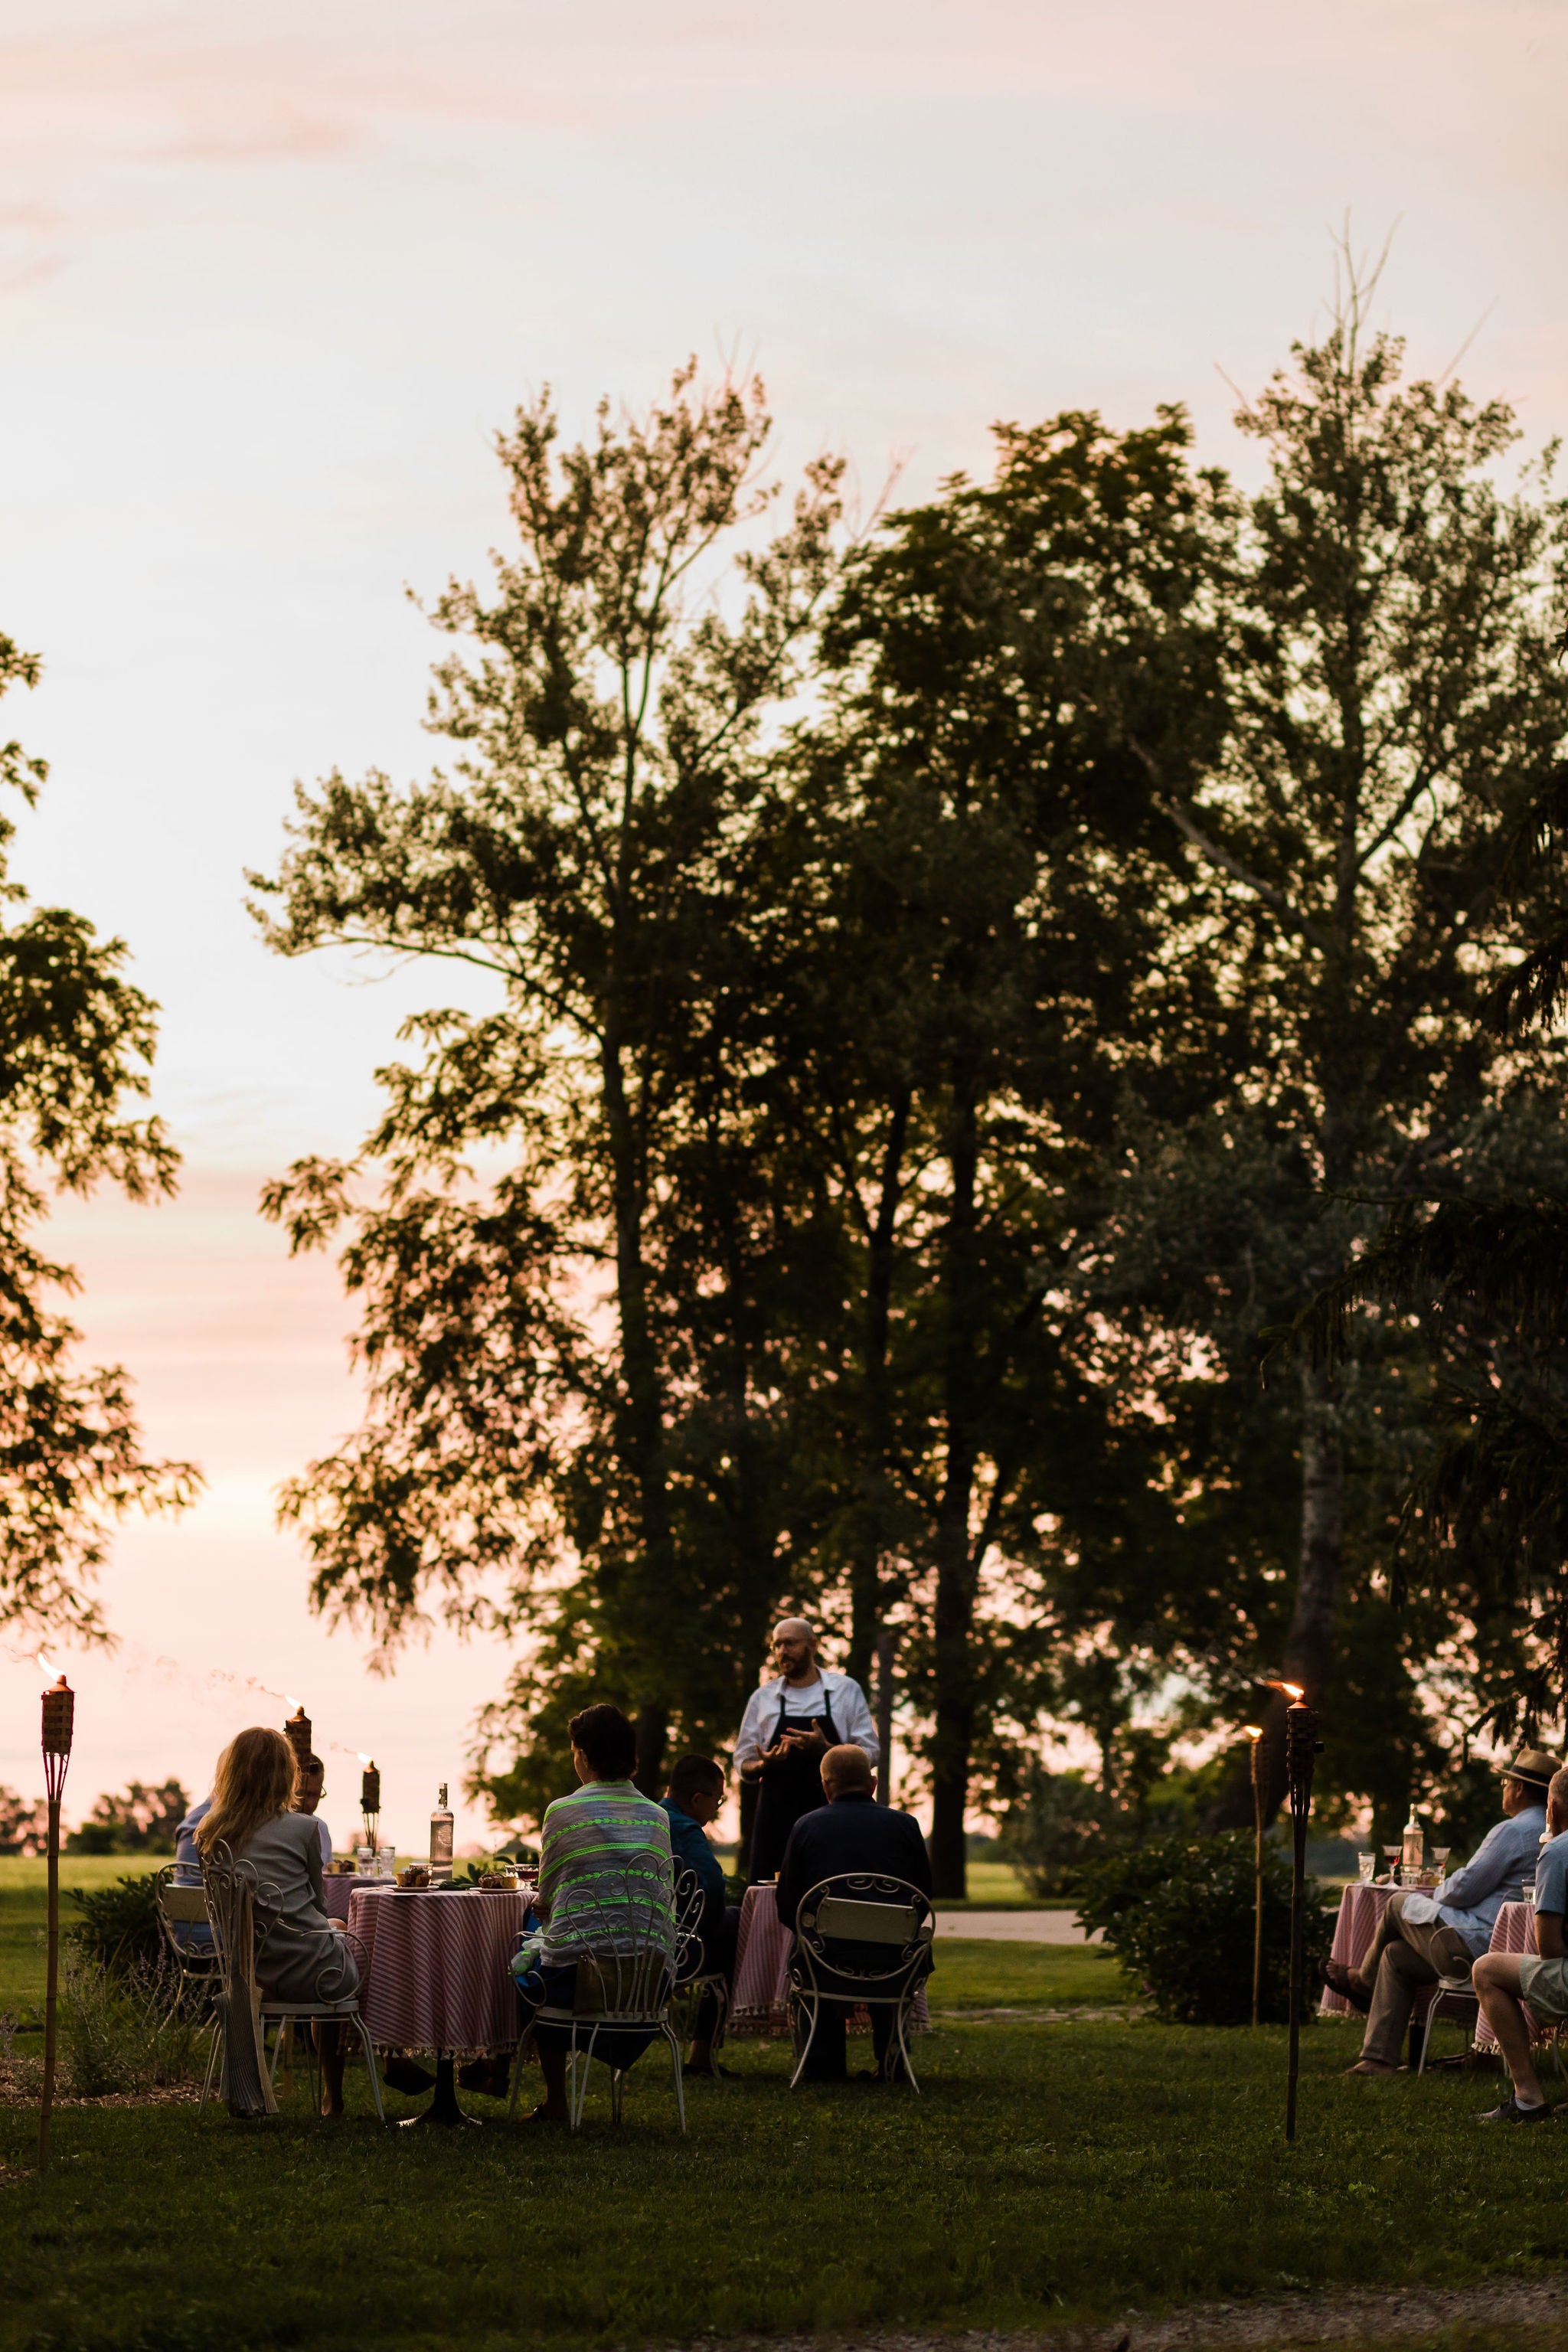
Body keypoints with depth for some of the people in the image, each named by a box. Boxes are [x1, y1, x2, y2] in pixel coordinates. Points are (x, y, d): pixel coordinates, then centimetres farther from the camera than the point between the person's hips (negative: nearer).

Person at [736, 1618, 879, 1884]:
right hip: (778, 1817, 2)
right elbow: (744, 1765, 12)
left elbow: (869, 1754, 3)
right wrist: (764, 1764, -11)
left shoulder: (846, 1690, 6)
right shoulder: (762, 1699, 11)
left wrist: (825, 1749, -14)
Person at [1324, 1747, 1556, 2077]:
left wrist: (1437, 1892, 6)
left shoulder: (1512, 1832, -19)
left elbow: (1463, 1890, -17)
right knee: (1395, 1955, 18)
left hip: (1474, 1946, -10)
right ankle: (1378, 2059, 17)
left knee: (1398, 1905, 11)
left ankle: (1364, 1979, 37)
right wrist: (1444, 1893, 20)